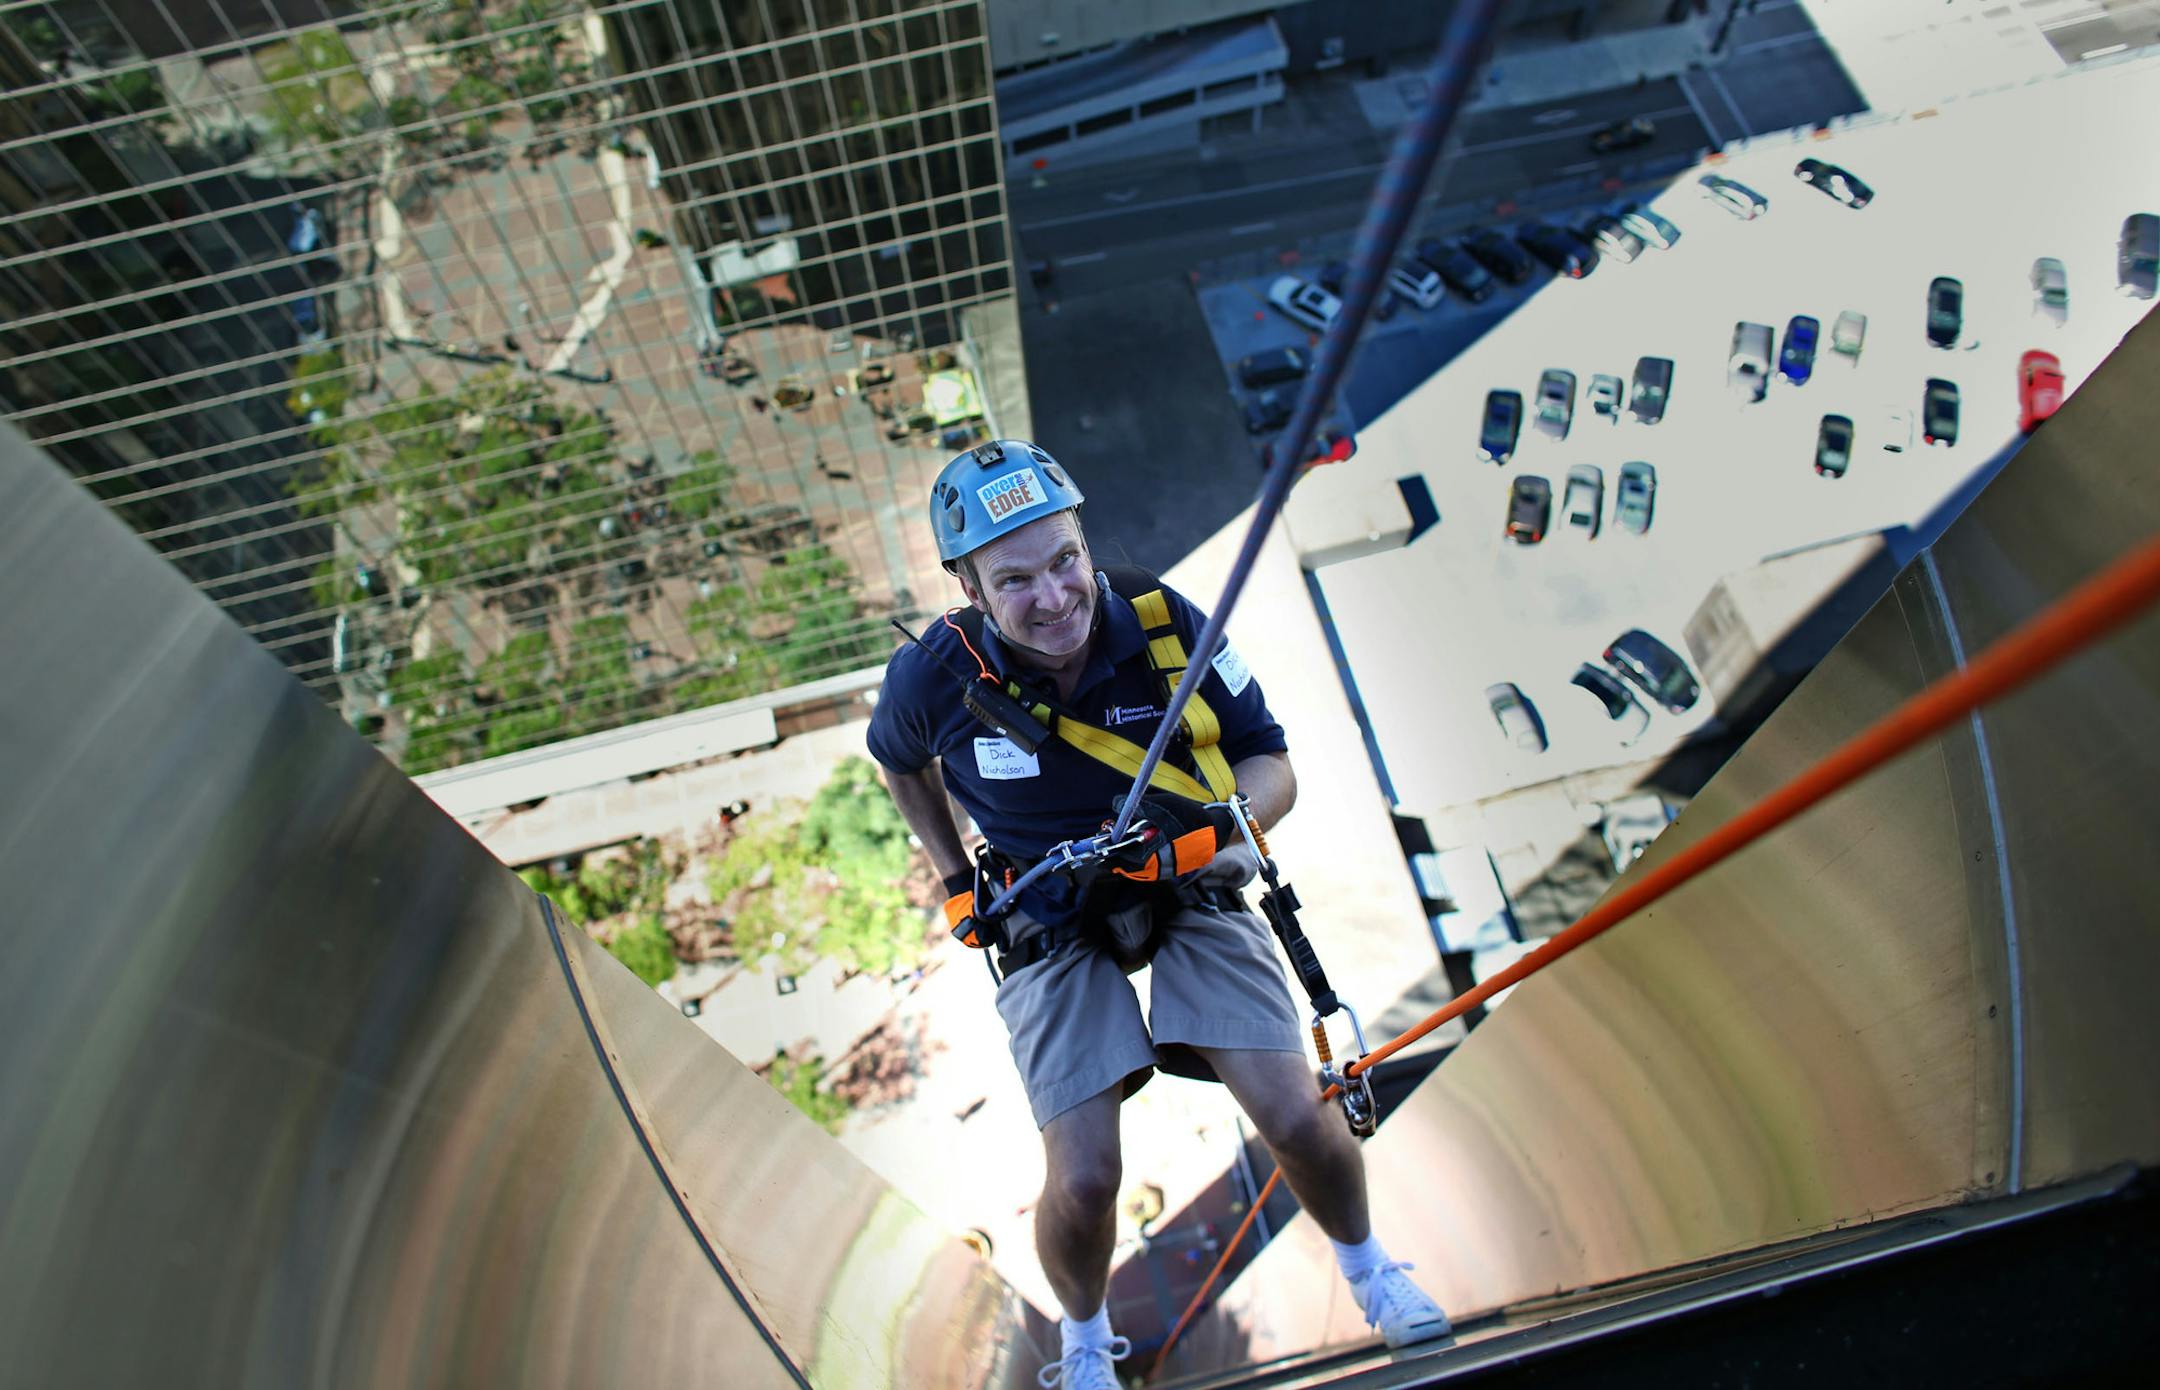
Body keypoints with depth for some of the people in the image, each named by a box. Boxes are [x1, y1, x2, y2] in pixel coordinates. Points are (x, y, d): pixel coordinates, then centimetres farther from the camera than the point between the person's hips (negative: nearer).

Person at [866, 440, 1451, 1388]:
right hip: (1051, 920, 0)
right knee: (1084, 1181, -10)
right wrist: (956, 882, 3)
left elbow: (1272, 764, -11)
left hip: (1192, 891, 1)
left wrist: (1219, 826, -32)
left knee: (1296, 1120, -8)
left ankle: (1364, 1265, 29)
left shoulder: (1165, 623, -21)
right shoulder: (934, 677, -19)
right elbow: (900, 762, 6)